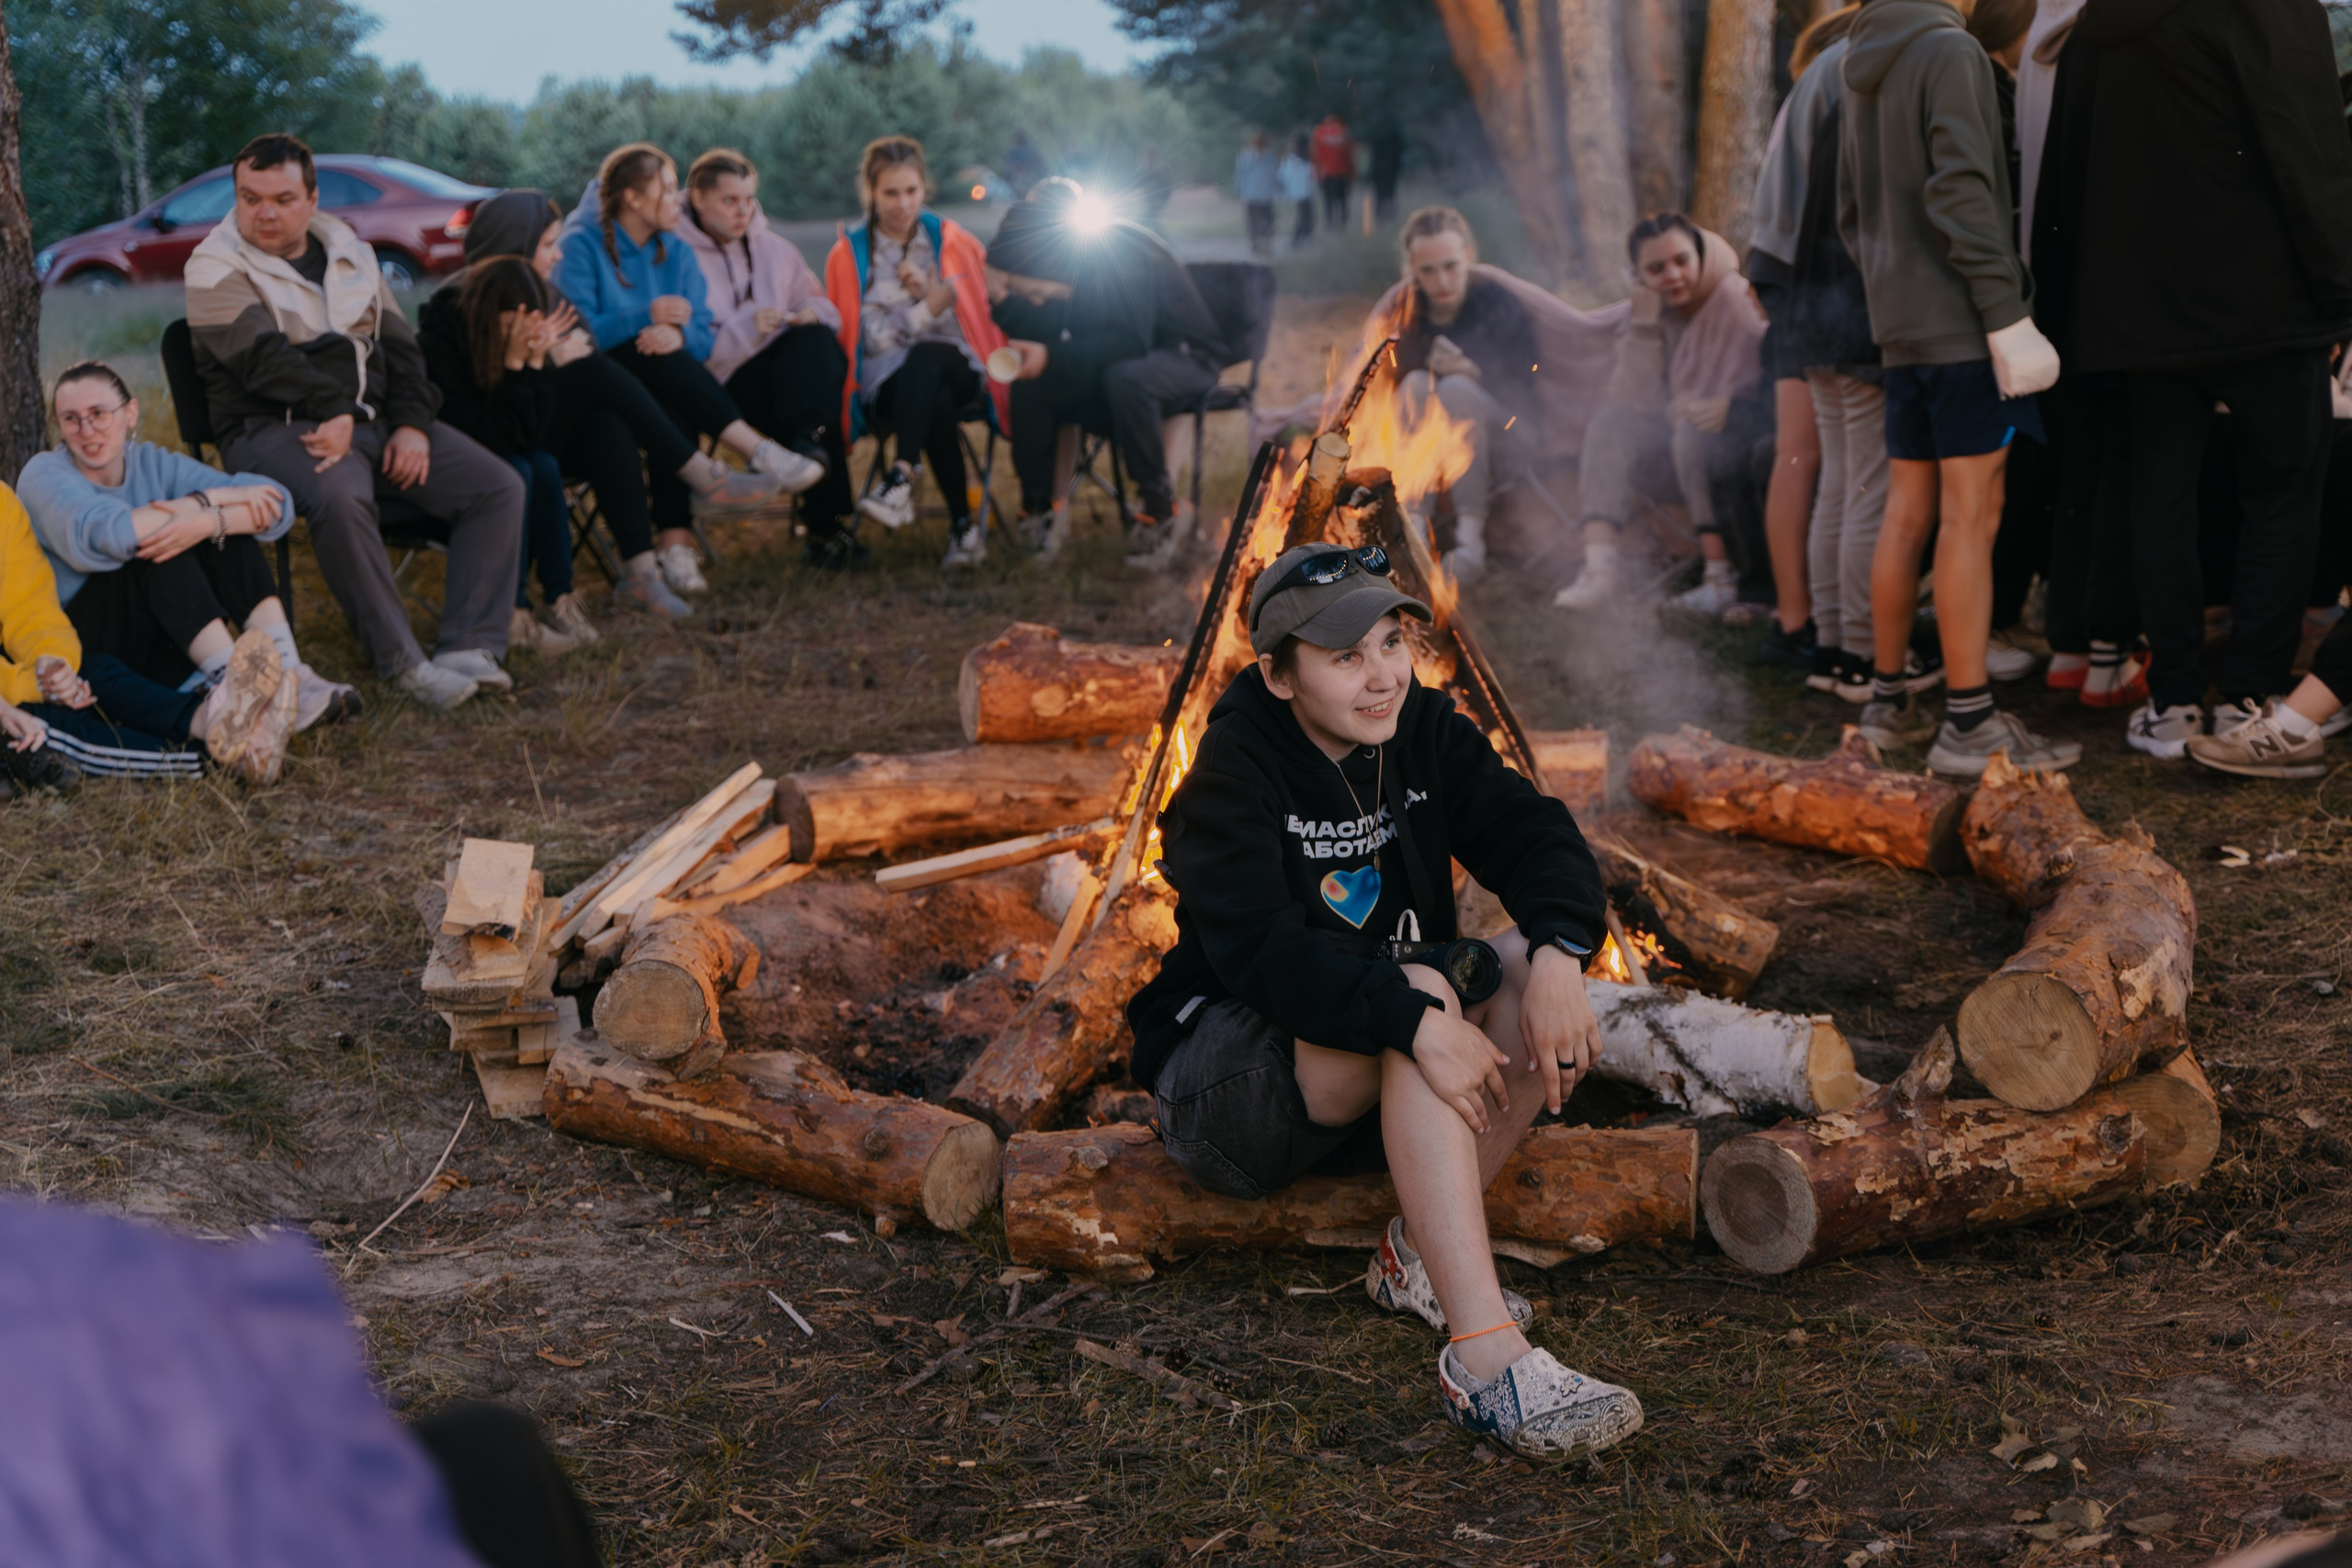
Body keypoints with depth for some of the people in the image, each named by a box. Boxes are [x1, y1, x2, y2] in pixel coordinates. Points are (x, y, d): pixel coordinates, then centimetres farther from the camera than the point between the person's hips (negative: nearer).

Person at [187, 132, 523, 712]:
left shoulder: (350, 251, 17)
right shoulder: (215, 266, -1)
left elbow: (398, 344, 14)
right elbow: (261, 358, -15)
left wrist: (413, 425, -2)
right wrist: (333, 412, -24)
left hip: (374, 418, 6)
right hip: (275, 427, -6)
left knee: (498, 487, -12)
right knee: (340, 497, -40)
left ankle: (469, 648, -19)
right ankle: (401, 662, -31)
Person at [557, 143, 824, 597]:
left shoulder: (676, 251, 15)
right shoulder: (581, 245, -2)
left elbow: (705, 334, 4)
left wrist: (679, 336, -20)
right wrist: (647, 317, -21)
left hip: (661, 385, 4)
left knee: (676, 412, -33)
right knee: (649, 352, -35)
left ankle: (675, 543, -44)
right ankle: (757, 451, -41)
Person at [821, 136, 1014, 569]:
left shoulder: (952, 240, 11)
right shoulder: (848, 254, 6)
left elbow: (982, 309, 12)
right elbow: (870, 337, 2)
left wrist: (934, 293, -5)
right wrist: (928, 309, -11)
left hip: (956, 371, 0)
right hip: (887, 383, 0)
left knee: (924, 357, -39)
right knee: (935, 404, -39)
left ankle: (901, 478, -53)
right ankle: (963, 528, -41)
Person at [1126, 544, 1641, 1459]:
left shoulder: (1421, 730, 1)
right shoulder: (1233, 771, -18)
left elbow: (1535, 835, -8)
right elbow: (1261, 949, -31)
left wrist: (1558, 953, -28)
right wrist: (1415, 1021, -42)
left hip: (1379, 1091, 6)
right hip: (1225, 1090, -6)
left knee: (1531, 964, -17)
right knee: (1422, 991, -33)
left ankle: (1421, 1254, -11)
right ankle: (1486, 1360, -43)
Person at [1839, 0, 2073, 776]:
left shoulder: (1861, 74, 16)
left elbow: (1852, 215, 21)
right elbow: (1960, 190, -18)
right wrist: (2007, 312, -18)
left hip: (1901, 331, 8)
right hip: (1963, 327, -8)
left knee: (1907, 517, 12)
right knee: (1970, 518, -8)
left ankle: (1888, 700, 17)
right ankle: (1969, 723, -8)